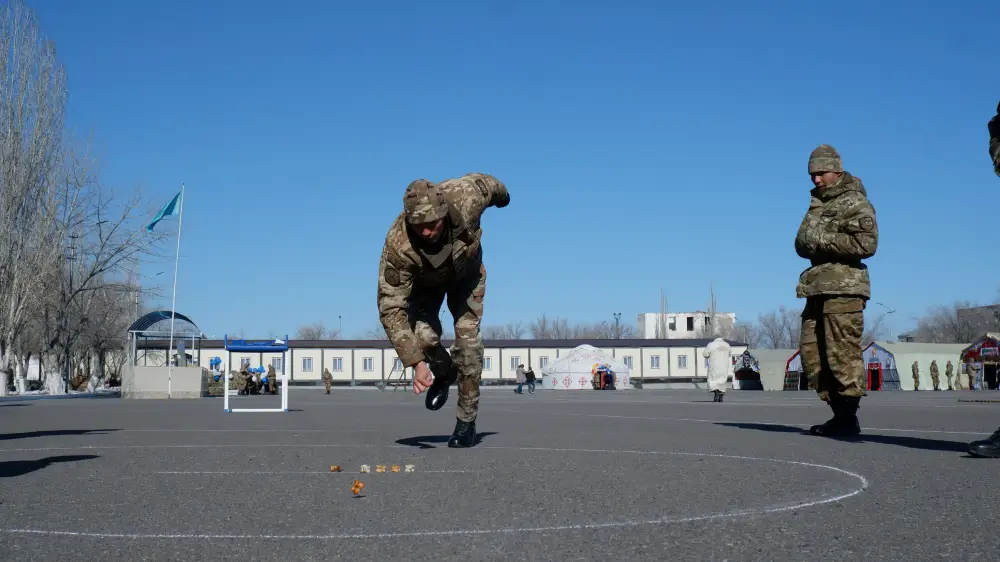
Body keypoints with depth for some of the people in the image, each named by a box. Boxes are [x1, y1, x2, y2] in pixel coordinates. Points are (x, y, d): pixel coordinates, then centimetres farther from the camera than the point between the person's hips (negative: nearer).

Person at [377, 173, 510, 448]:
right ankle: (444, 373, 16)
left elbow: (485, 182, -13)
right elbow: (391, 308, -40)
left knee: (467, 336, -11)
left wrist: (503, 196, 12)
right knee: (423, 335, -21)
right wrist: (416, 363, -46)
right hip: (425, 281, 0)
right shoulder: (398, 245, -43)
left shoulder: (466, 196, -39)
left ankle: (467, 421, 2)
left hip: (466, 271, 1)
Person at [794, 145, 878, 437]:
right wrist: (807, 244, -1)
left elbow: (866, 243, -16)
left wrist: (823, 240, -13)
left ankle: (848, 418, -3)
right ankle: (839, 414, 13)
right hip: (817, 287, 9)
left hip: (844, 287, -8)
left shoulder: (855, 202, -3)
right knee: (812, 354, 6)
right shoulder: (816, 204, 23)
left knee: (842, 353, -10)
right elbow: (801, 243, 22)